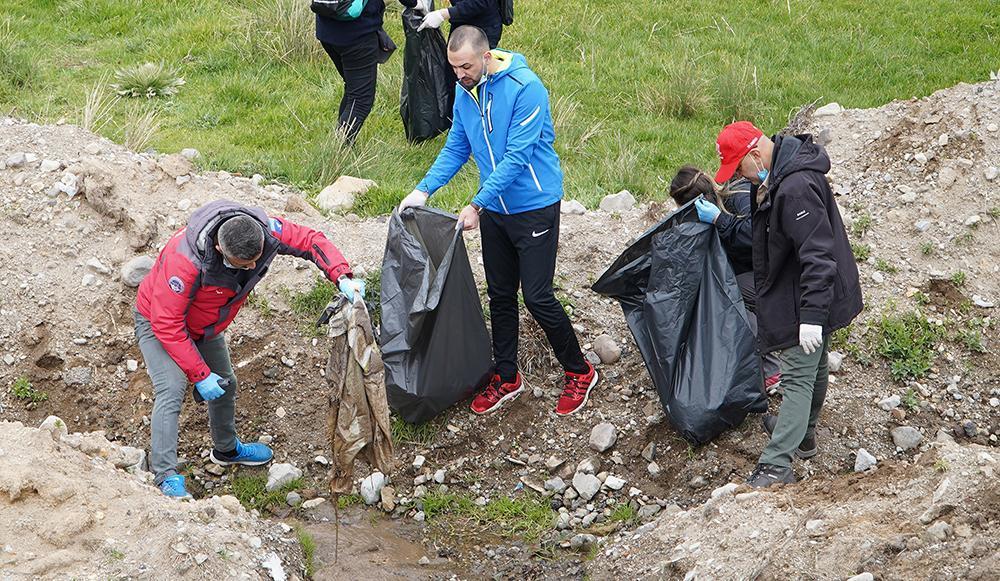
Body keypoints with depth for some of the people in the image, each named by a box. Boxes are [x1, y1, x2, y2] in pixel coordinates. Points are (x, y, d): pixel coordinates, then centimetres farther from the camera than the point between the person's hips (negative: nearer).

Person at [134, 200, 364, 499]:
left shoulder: (264, 230, -30)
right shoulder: (185, 260, -45)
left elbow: (311, 240, -15)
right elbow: (167, 324, -36)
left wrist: (342, 277, -31)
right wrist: (199, 374, -34)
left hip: (205, 325, 7)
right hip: (159, 320, -6)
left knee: (225, 385, 20)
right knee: (171, 391, -24)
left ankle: (227, 449, 45)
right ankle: (166, 477, -20)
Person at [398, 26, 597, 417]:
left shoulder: (525, 87, -23)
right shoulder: (464, 92, 0)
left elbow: (517, 157, -25)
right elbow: (456, 148, 8)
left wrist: (477, 204, -26)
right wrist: (423, 190, -6)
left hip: (534, 207, -7)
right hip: (494, 209, 7)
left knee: (537, 296, -5)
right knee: (500, 296, 13)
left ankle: (579, 373, 13)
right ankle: (506, 378, 27)